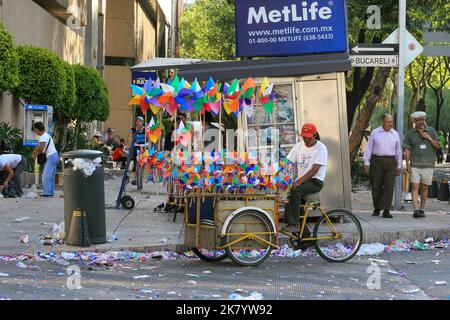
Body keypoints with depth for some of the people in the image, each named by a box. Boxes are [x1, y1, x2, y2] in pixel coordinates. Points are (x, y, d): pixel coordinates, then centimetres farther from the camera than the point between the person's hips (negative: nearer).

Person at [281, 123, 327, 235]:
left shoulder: (321, 148, -10)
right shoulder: (299, 146, 9)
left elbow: (314, 170, -18)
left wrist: (298, 182, -27)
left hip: (315, 181, -6)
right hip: (301, 181, 6)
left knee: (294, 191, -31)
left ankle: (292, 225, -30)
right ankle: (305, 236, 2)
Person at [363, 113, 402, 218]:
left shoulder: (395, 135, 10)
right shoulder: (375, 133, 5)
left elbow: (398, 151, 15)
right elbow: (368, 148, 6)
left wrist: (399, 167, 13)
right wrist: (366, 163, -2)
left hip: (390, 162, 1)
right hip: (376, 161, -1)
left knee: (389, 186, -8)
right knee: (376, 186, 3)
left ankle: (386, 210, -8)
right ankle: (377, 208, 19)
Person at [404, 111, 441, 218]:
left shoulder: (431, 131, 7)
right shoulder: (410, 134, 4)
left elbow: (438, 146, 6)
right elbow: (407, 150, 2)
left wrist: (429, 138, -9)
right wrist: (407, 164, -5)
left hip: (428, 165, 1)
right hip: (415, 165, -1)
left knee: (424, 188, 6)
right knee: (415, 187, -10)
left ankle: (422, 209, 15)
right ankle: (416, 210, -16)